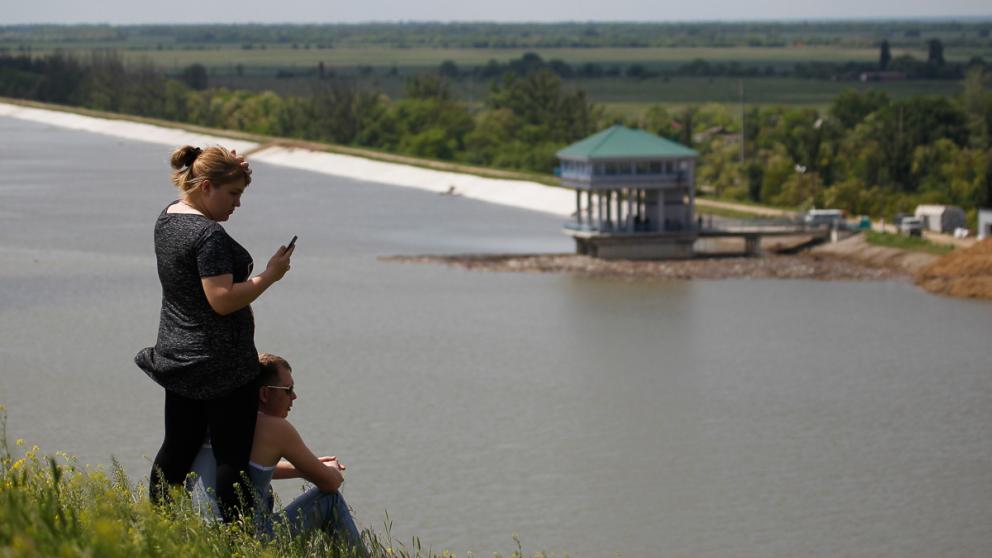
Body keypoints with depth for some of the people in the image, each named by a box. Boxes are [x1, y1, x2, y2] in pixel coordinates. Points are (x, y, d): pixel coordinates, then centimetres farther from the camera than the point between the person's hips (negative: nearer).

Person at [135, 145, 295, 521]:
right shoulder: (209, 235, -22)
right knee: (232, 457, -3)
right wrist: (269, 276, -18)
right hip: (220, 364, -9)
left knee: (177, 448, 15)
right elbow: (223, 300, -26)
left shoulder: (167, 218, 7)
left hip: (178, 359, 9)